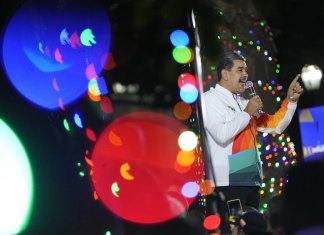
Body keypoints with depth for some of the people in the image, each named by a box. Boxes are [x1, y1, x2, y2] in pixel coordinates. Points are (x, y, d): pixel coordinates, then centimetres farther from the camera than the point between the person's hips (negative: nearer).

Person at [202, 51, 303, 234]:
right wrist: (248, 113, -9)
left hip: (251, 182, 8)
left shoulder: (244, 102, 19)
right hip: (225, 184, -8)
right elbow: (221, 134, -18)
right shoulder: (210, 98, -2)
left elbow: (275, 126, 19)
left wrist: (290, 100, 10)